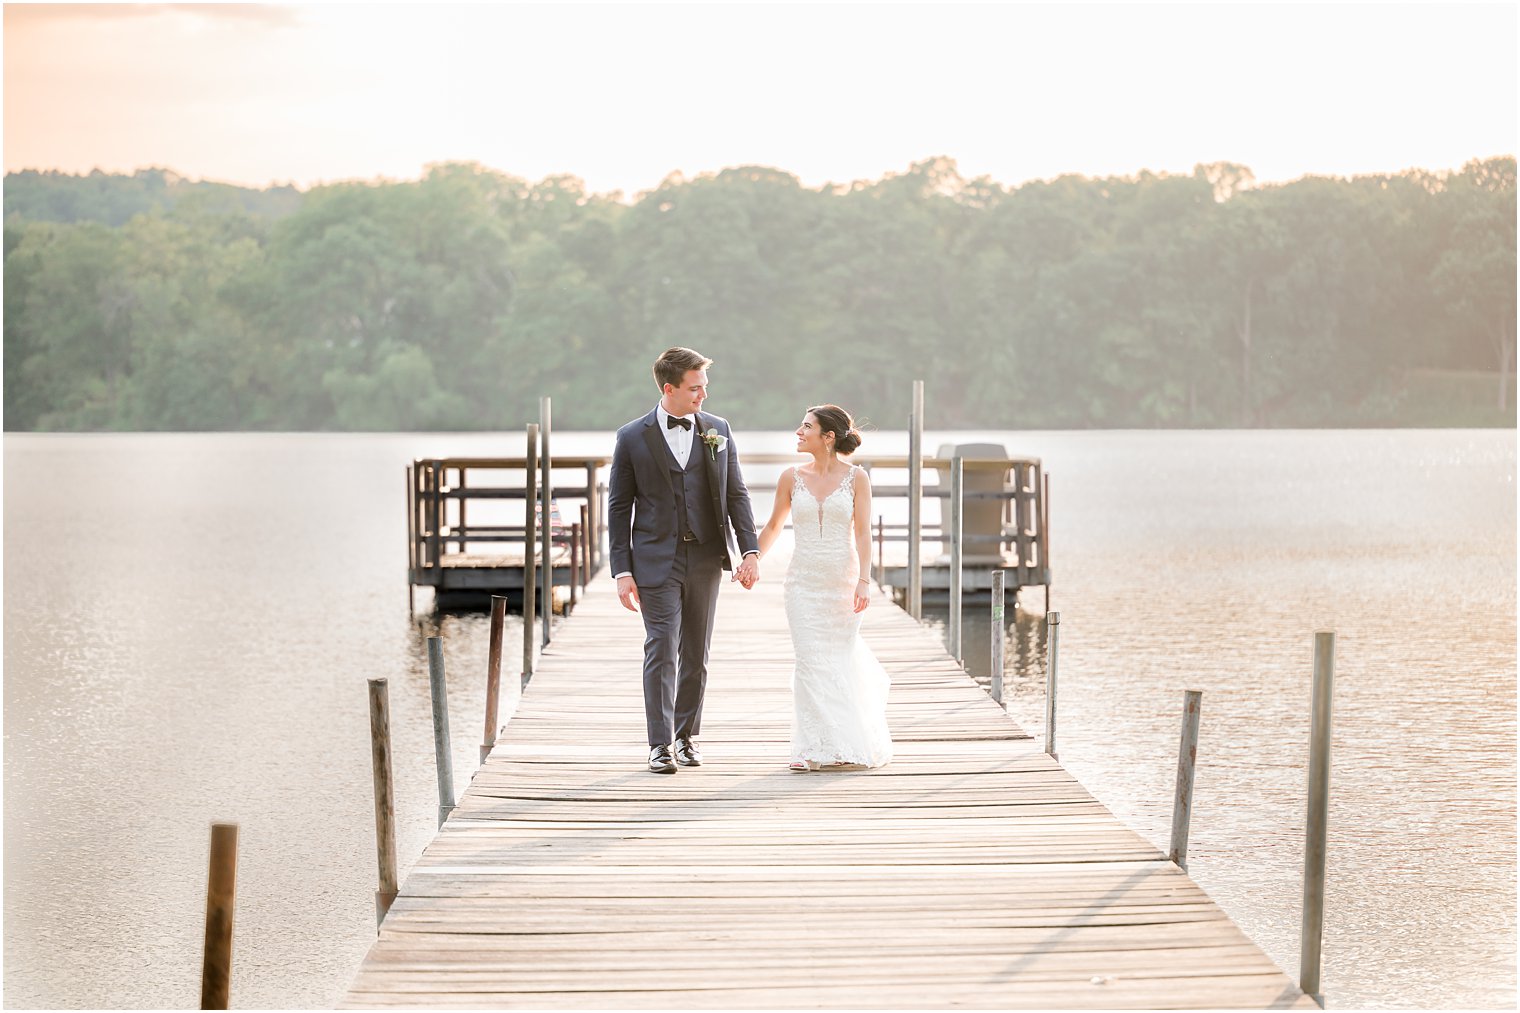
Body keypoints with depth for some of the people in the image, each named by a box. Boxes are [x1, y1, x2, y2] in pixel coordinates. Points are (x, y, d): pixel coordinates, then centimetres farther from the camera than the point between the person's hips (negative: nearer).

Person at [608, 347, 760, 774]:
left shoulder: (718, 431, 5)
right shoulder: (633, 438, -2)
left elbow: (736, 494, 7)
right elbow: (618, 507, 0)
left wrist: (750, 550, -3)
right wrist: (622, 570, -6)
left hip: (706, 558, 3)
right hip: (656, 560, -3)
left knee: (696, 654, 9)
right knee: (661, 650, -8)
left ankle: (686, 736, 22)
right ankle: (661, 745, -4)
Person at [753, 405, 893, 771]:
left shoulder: (856, 478, -2)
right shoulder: (791, 477, 4)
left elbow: (862, 533, -7)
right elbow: (773, 525, 16)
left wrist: (864, 581, -15)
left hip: (843, 580, -1)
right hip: (803, 582, 1)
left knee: (841, 661, 4)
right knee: (810, 662, -6)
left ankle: (845, 746, 23)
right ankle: (814, 749, 1)